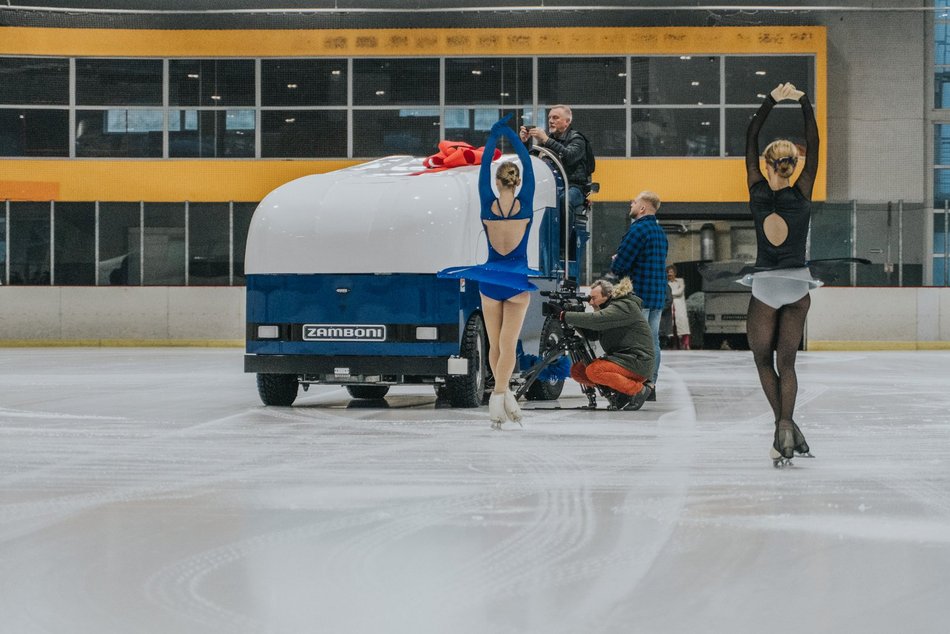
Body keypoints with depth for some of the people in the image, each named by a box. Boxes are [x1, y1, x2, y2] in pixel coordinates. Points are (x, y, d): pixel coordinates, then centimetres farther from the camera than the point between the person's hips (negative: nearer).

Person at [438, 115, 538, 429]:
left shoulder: (488, 205, -8)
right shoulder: (525, 204, -9)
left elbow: (483, 167, -1)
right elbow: (528, 164, -2)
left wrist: (495, 135, 7)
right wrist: (510, 133, 5)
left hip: (490, 279, 1)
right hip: (518, 280, -1)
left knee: (495, 344, 12)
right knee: (508, 344, -2)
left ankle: (505, 398, 15)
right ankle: (498, 398, -16)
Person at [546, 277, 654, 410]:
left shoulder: (625, 306, -15)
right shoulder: (610, 308, 16)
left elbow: (595, 320, -29)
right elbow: (592, 334, 9)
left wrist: (564, 316, -25)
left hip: (638, 362, -10)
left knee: (593, 371, -29)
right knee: (577, 370, 1)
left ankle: (638, 390, -13)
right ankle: (620, 391, 4)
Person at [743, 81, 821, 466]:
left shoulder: (758, 194, -7)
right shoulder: (802, 196, -6)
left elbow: (750, 139, -2)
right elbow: (813, 145, -2)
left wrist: (771, 101, -2)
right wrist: (804, 103, -1)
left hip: (764, 287, -1)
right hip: (798, 286, 1)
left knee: (764, 360, 13)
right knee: (786, 362, 7)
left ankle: (784, 425, -6)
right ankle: (785, 426, -13)